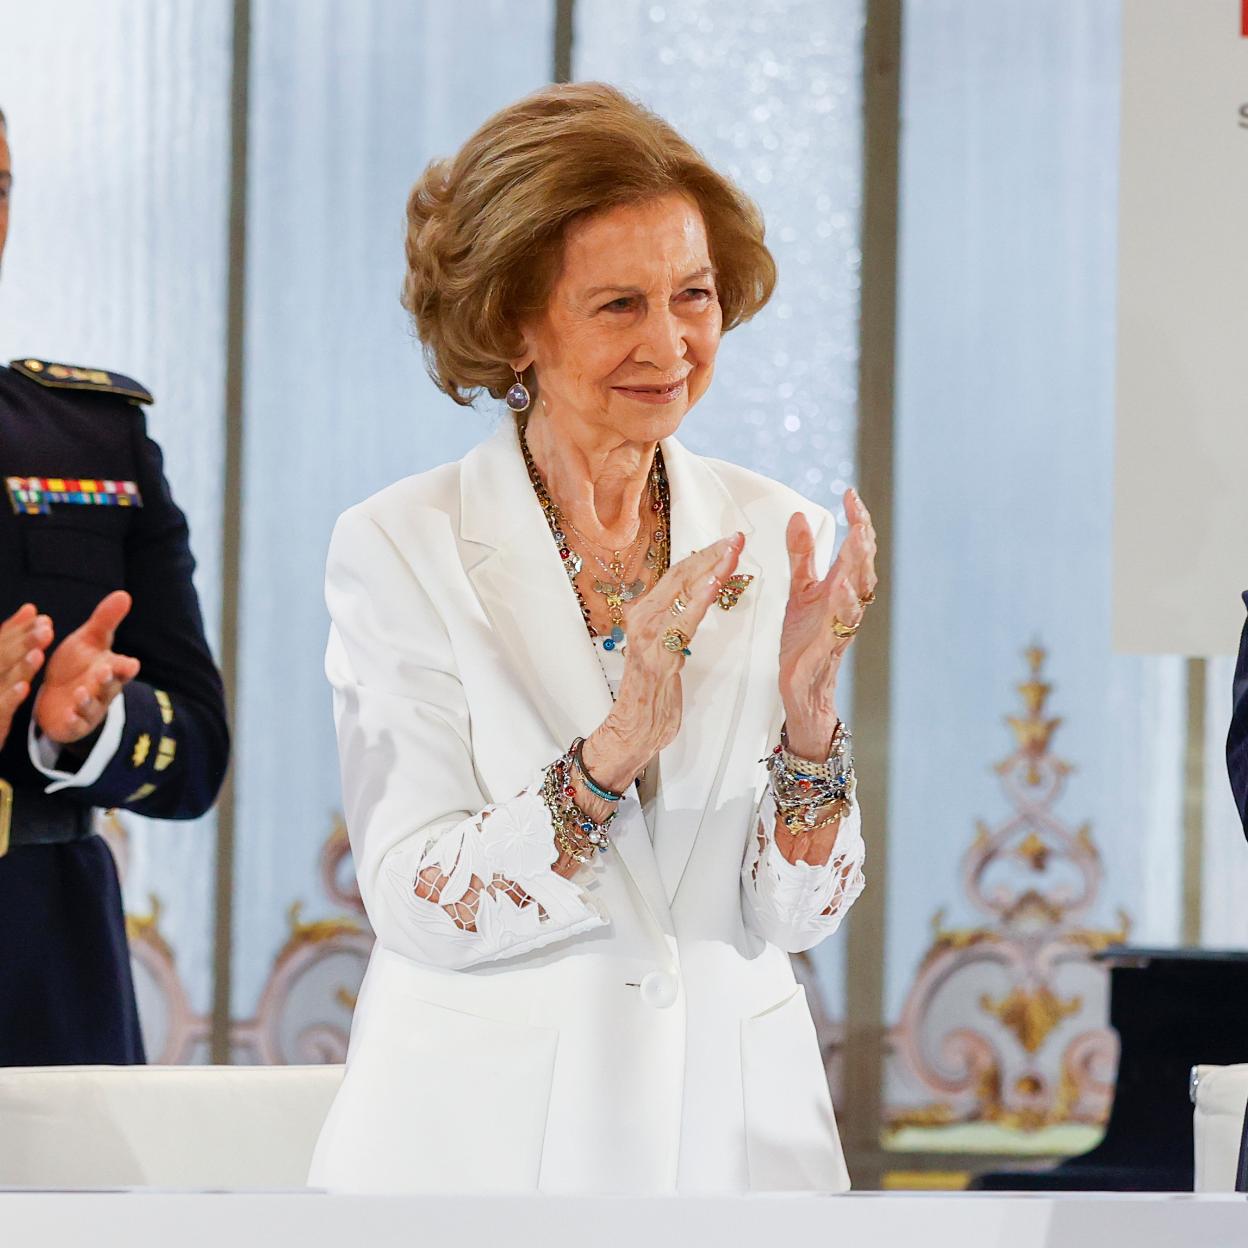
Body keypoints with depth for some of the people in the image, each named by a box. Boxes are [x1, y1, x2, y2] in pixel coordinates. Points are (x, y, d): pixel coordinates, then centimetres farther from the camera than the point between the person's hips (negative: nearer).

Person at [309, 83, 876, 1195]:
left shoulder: (780, 539, 0)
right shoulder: (397, 551, -8)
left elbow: (796, 913, -3)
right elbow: (417, 905, -16)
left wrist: (809, 717, -20)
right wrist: (616, 750, -28)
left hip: (736, 1127, 3)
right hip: (485, 1141, -3)